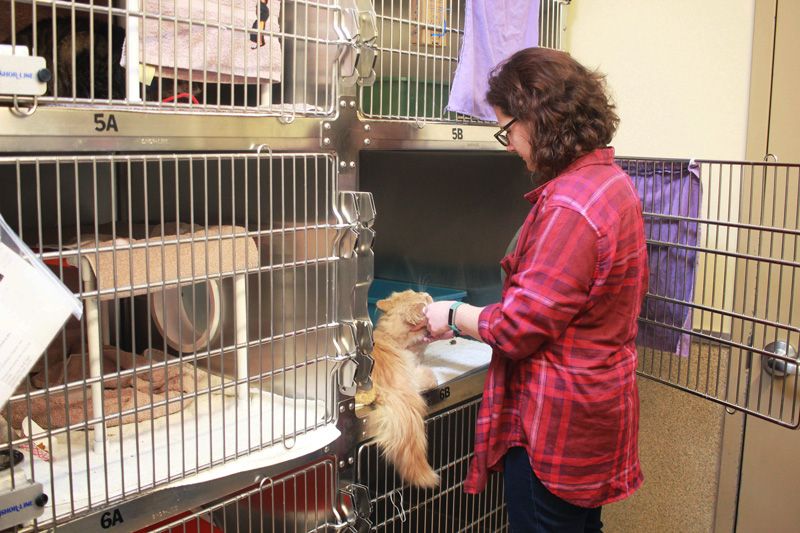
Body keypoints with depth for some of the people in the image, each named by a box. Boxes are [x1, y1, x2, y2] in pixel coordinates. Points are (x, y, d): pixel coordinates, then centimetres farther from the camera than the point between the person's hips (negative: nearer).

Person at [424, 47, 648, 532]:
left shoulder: (568, 206, -26)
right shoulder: (615, 181, 6)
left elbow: (519, 328, -23)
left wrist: (454, 317, -5)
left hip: (557, 421, -9)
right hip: (601, 401, 10)